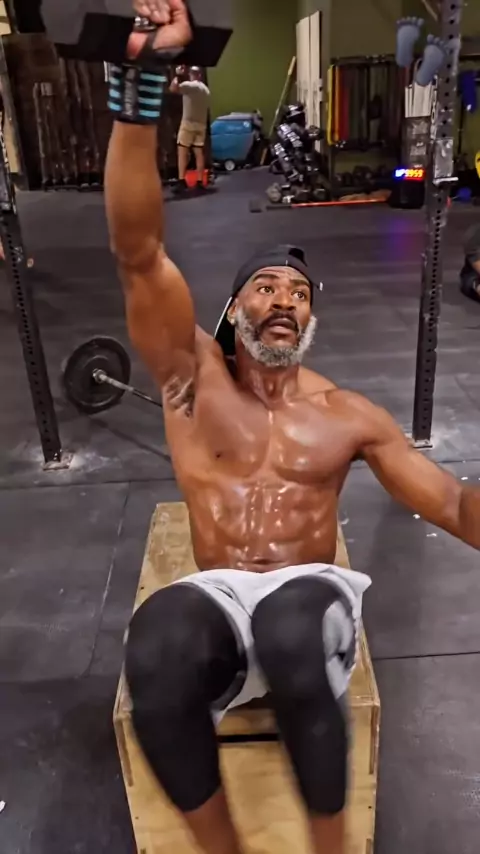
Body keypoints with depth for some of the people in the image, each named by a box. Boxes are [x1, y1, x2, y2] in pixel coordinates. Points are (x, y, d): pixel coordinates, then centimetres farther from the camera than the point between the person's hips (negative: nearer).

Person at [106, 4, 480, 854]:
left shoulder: (347, 414, 9)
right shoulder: (193, 376, 6)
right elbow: (138, 252, -7)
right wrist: (141, 82, -16)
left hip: (312, 596, 1)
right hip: (217, 600, 0)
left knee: (292, 625, -37)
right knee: (157, 646, -36)